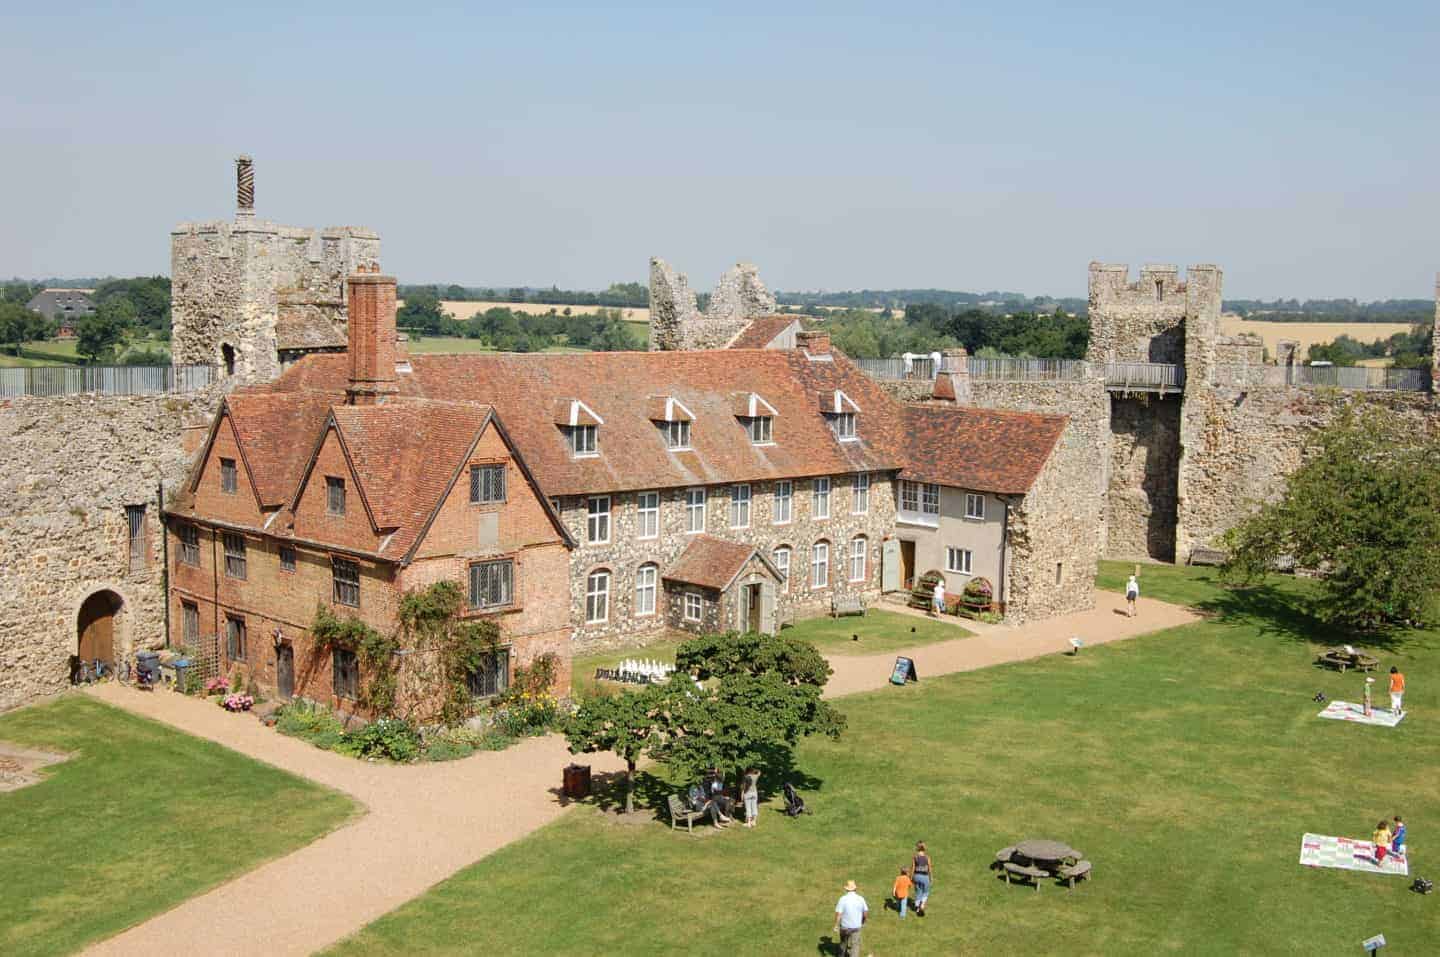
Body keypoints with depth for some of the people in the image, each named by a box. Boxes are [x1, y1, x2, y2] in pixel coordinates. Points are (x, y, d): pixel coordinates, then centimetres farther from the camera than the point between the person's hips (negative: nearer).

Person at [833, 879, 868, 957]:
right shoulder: (860, 899, -8)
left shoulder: (842, 899, -16)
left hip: (844, 926, 0)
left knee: (844, 942, 26)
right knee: (855, 946, 4)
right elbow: (866, 913, 0)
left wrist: (836, 926, -7)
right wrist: (863, 921, 19)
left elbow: (838, 914, -18)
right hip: (856, 927, 0)